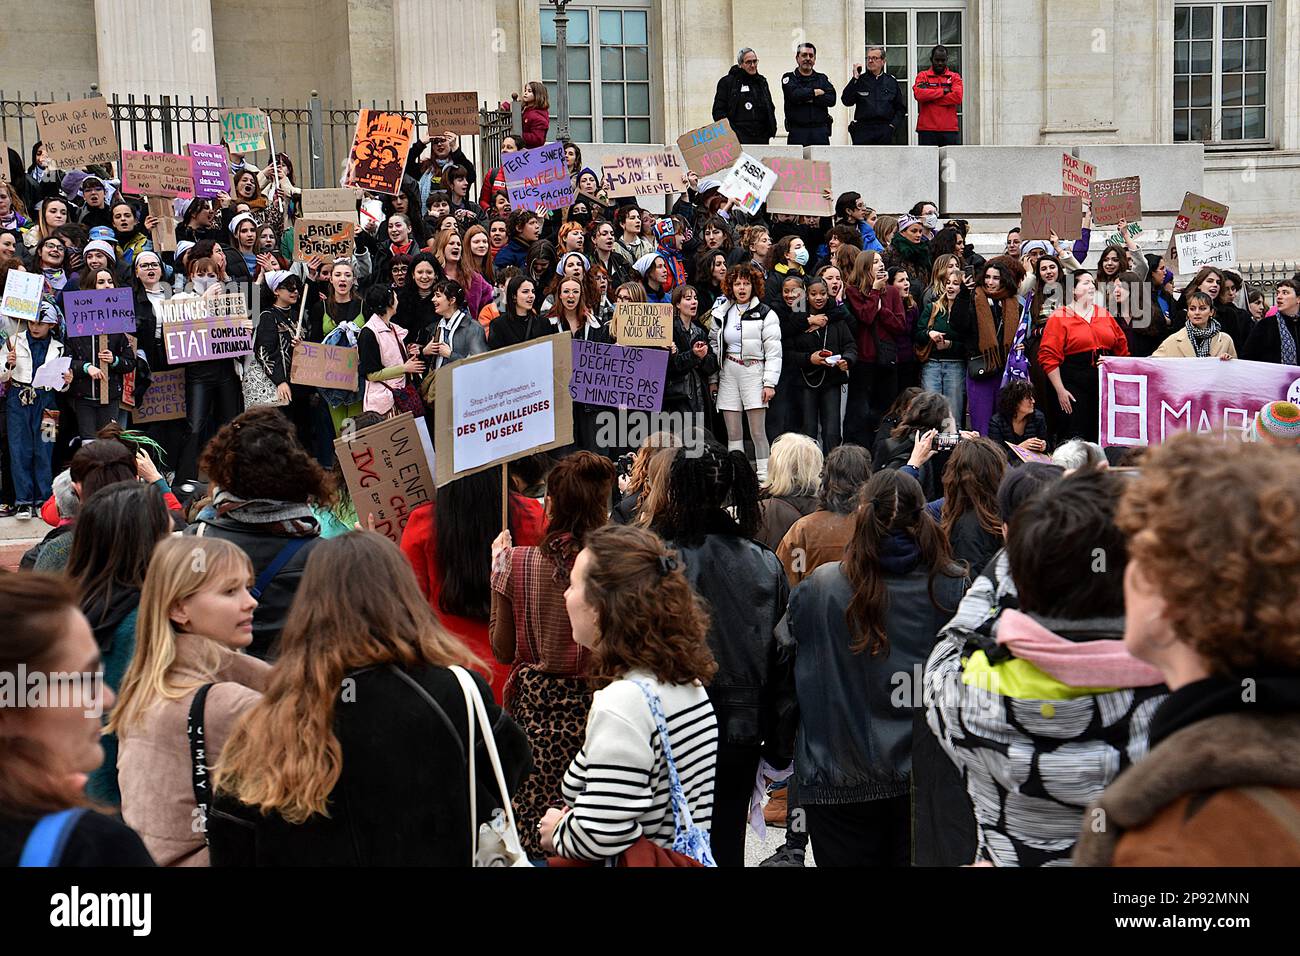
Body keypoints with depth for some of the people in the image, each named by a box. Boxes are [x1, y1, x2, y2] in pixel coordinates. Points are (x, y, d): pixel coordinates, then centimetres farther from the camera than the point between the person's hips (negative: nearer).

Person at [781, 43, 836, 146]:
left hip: (820, 131, 2)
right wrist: (815, 92, -1)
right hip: (797, 132, -2)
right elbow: (794, 95, -12)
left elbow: (831, 99, 0)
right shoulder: (789, 78, 9)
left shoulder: (822, 78, 16)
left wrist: (809, 99, -9)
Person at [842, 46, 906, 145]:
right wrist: (855, 79, -11)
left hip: (885, 132, 2)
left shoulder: (891, 81, 10)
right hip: (863, 131, -2)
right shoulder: (860, 80, 6)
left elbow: (901, 108, 15)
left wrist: (893, 125, 1)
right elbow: (846, 101, -7)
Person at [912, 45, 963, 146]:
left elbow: (957, 97, -6)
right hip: (927, 130, -1)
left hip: (950, 130, 1)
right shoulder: (922, 76, 10)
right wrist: (943, 91, -8)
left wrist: (930, 98, -8)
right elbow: (918, 94, -10)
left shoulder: (955, 77, 12)